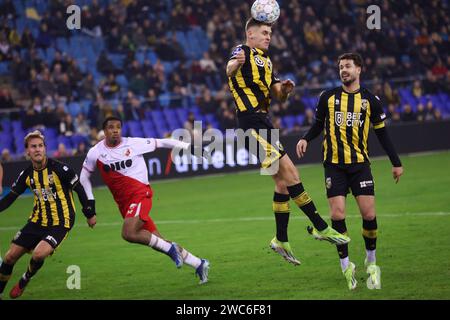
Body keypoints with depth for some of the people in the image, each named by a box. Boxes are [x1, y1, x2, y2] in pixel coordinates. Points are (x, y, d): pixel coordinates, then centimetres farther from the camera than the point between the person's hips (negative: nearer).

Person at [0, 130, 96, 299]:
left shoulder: (59, 169, -15)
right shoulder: (27, 175, 0)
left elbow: (79, 189, -6)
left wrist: (90, 214, -2)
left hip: (60, 223, -5)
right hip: (37, 221, 5)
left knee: (38, 254, -27)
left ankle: (24, 282, 3)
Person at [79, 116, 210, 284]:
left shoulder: (133, 144, -4)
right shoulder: (95, 153, 3)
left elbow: (160, 143, 3)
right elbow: (84, 176, 16)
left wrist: (188, 146, 2)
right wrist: (90, 201, 8)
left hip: (140, 195, -4)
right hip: (124, 203, 4)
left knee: (129, 233, -29)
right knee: (157, 241, 3)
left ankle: (170, 249, -12)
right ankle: (199, 264, 12)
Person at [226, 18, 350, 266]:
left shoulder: (265, 61, 23)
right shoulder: (244, 52, -5)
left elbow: (279, 96, 21)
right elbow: (230, 69, -29)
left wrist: (285, 90, -3)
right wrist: (236, 63, -54)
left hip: (263, 123, 10)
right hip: (252, 122, -10)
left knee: (283, 179, 11)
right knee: (289, 172, -13)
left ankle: (281, 241, 17)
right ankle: (321, 227, -12)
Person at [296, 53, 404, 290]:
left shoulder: (370, 100, 3)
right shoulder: (328, 97, 4)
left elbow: (381, 132, 10)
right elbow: (318, 124, 15)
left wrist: (396, 162, 9)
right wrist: (306, 139, -6)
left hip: (360, 163, 0)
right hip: (334, 164, 0)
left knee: (369, 213, -7)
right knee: (337, 214, -8)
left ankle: (371, 261, 14)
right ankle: (345, 265, 6)